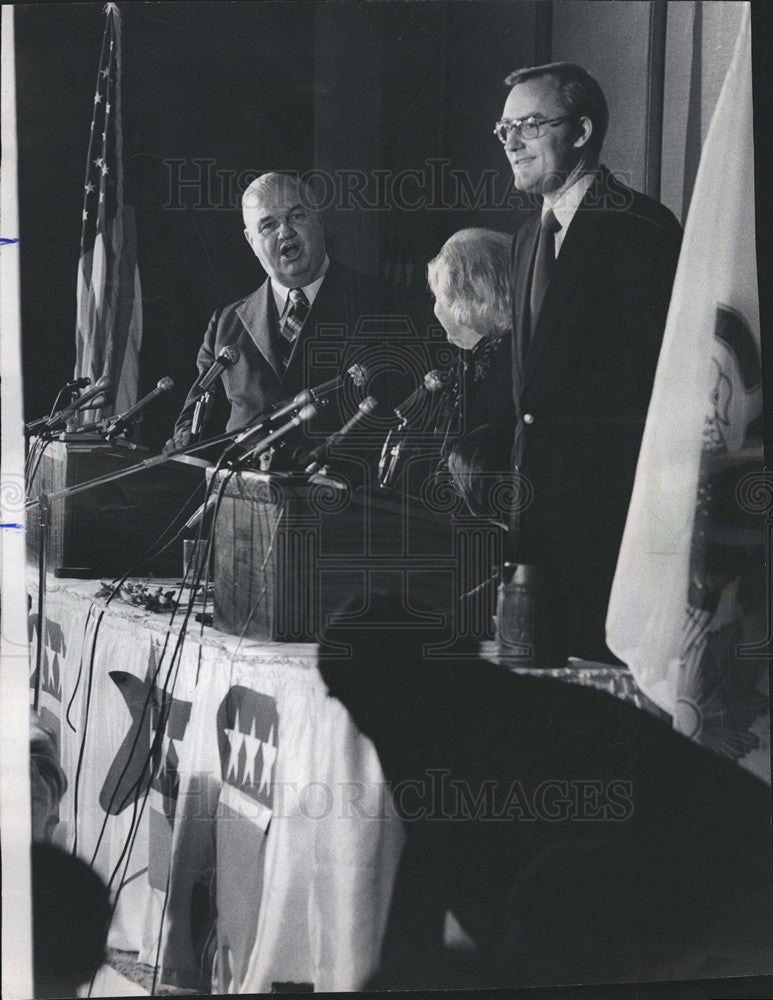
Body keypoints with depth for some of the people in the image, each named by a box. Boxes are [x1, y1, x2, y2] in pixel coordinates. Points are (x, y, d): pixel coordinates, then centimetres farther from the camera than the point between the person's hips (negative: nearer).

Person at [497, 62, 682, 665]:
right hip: (537, 484, 8)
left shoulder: (638, 226, -11)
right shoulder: (531, 236, 17)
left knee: (605, 655, -1)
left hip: (606, 496, -8)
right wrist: (520, 468, 11)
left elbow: (652, 371, -16)